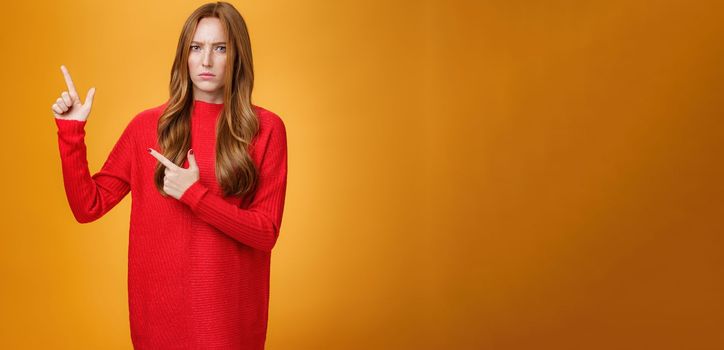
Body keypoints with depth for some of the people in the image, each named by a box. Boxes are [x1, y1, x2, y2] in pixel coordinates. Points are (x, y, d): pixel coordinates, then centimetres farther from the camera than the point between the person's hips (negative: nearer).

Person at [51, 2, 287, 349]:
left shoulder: (266, 128, -6)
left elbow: (266, 233, -9)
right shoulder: (147, 126, 0)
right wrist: (71, 131, -7)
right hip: (159, 306, 2)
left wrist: (194, 194, -18)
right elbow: (88, 206, 1)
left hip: (230, 309, -2)